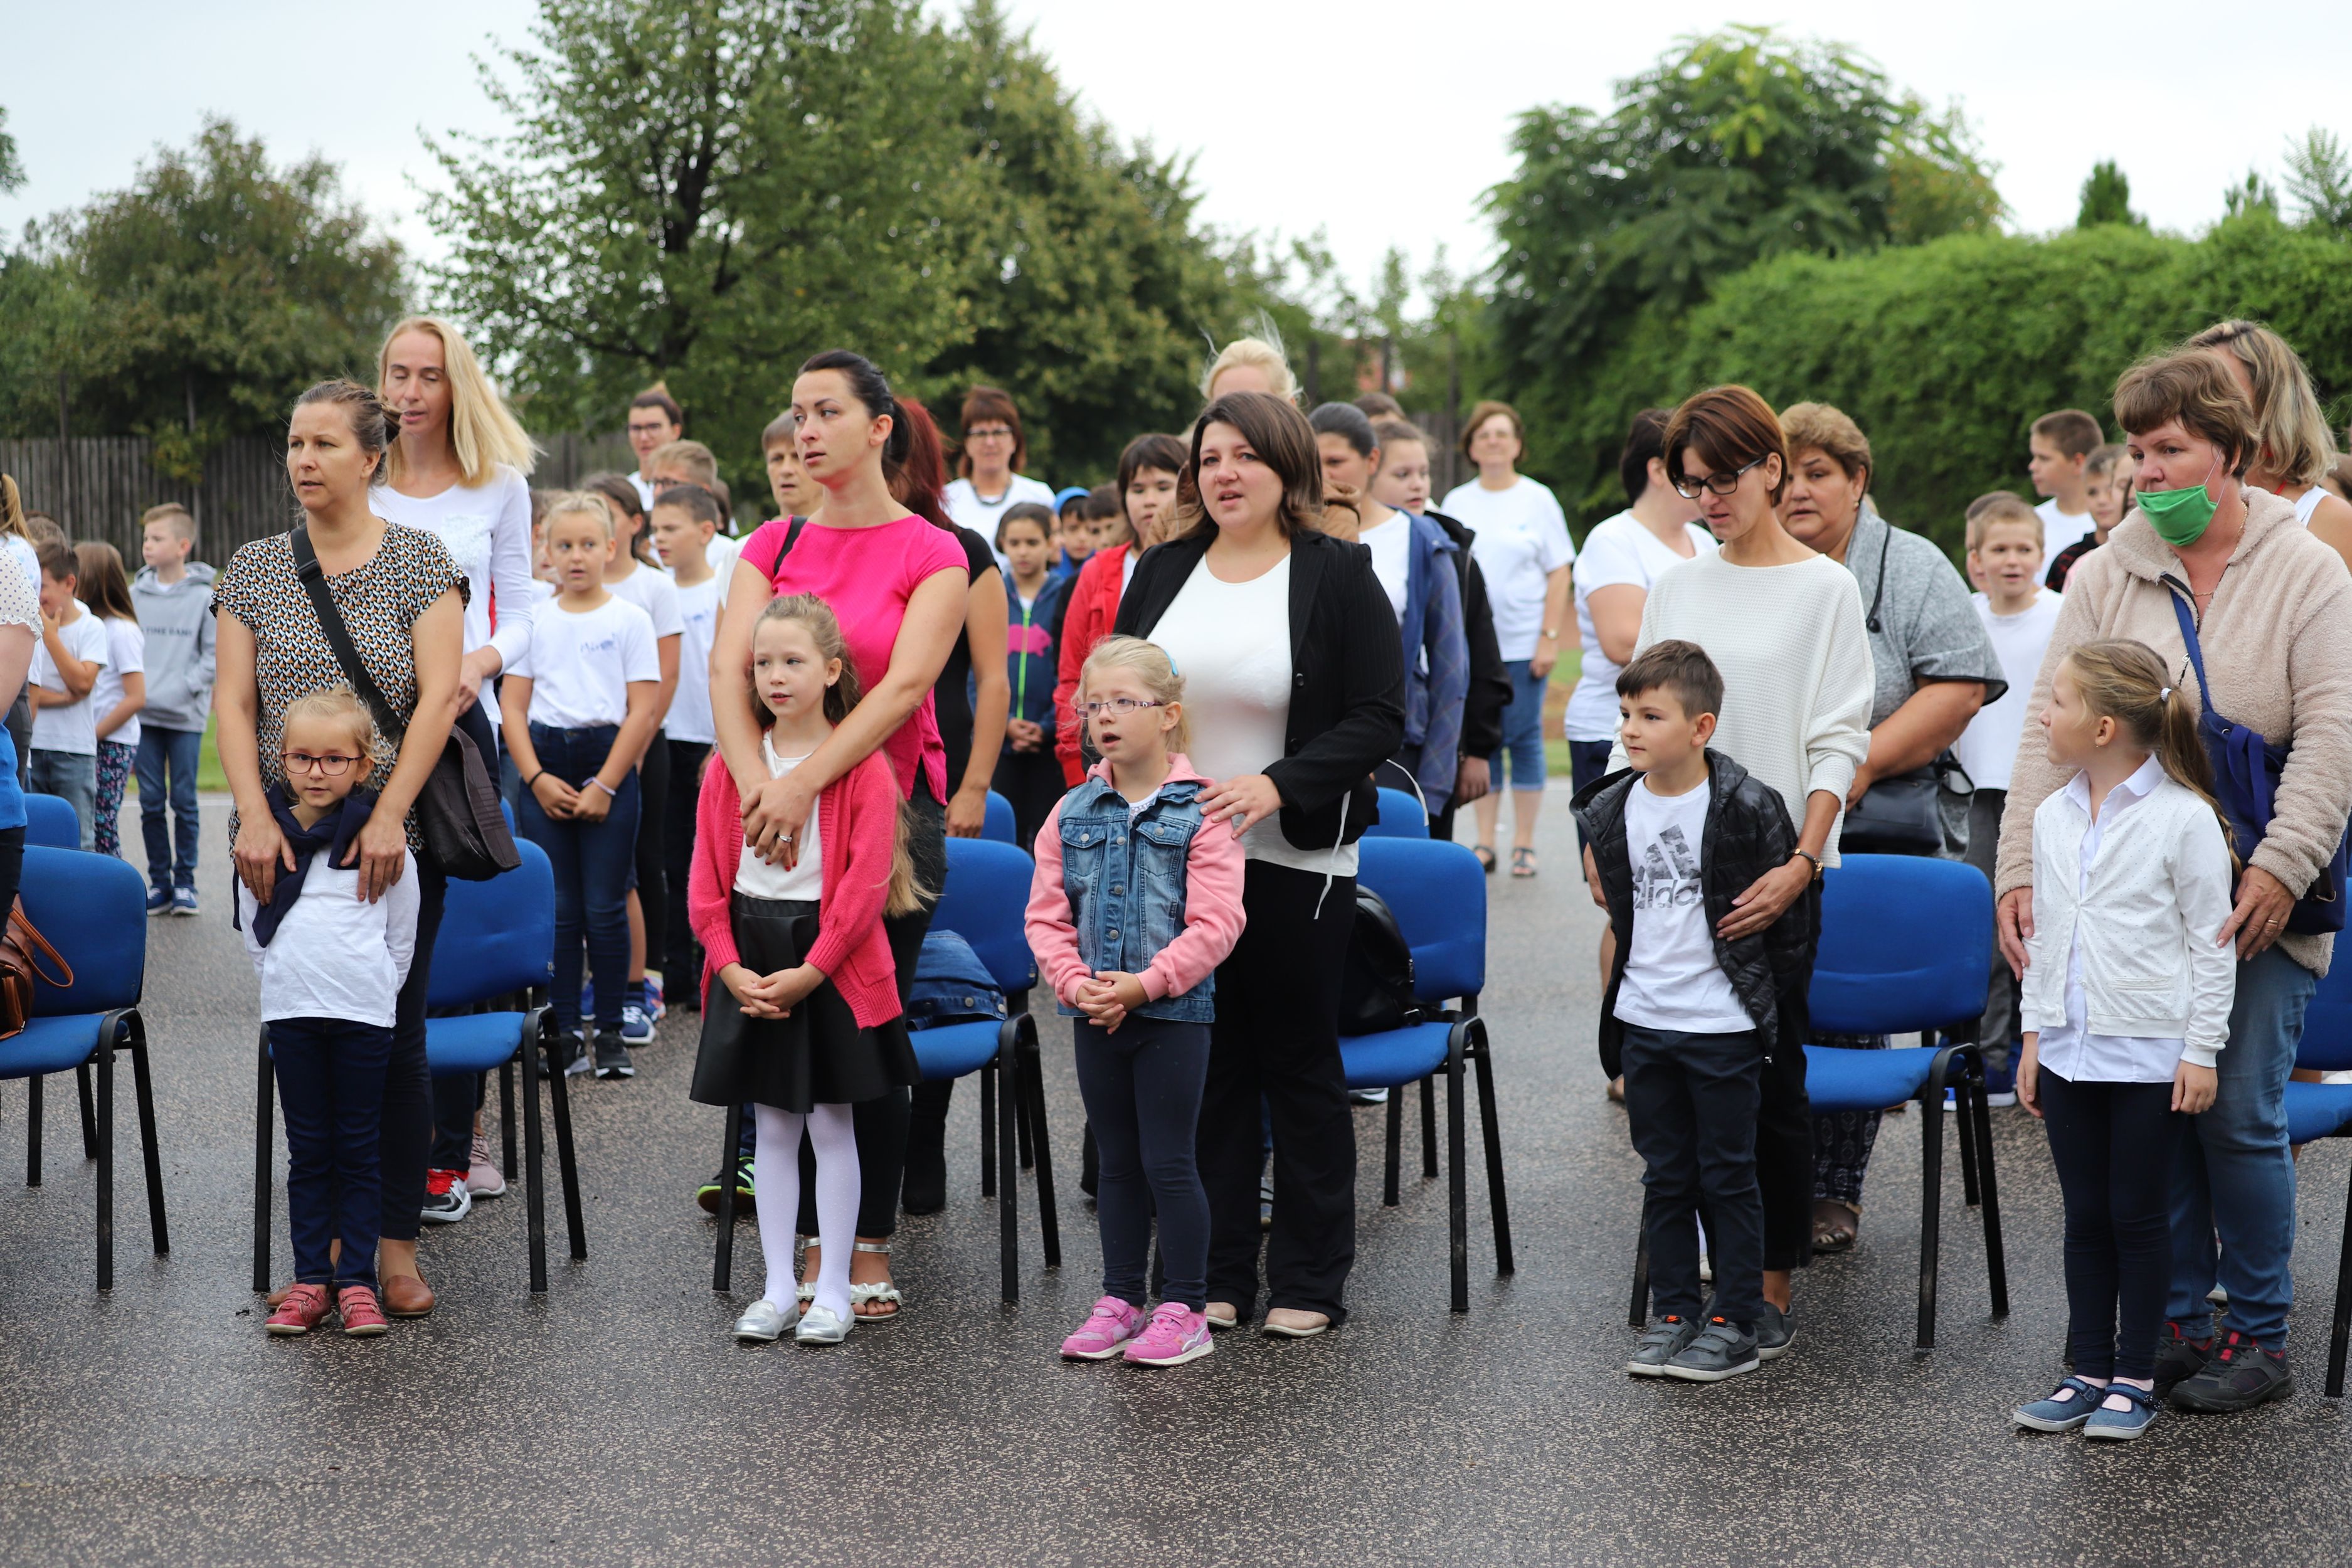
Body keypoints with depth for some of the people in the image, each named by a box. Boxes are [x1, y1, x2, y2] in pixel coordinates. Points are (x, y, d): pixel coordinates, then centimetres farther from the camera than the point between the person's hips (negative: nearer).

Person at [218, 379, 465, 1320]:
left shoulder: (418, 561, 1)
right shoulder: (254, 570, 9)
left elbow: (439, 694, -7)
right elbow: (233, 700, 4)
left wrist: (388, 818, -16)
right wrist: (254, 814, -10)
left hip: (396, 843, -2)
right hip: (284, 847, 3)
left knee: (395, 1039, -1)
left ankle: (397, 1247, 8)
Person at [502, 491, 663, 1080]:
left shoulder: (630, 619, 0)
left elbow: (645, 710, -4)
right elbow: (514, 706, 6)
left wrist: (604, 785, -10)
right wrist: (537, 778, -6)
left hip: (608, 763, -2)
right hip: (543, 769, 3)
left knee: (605, 908, -1)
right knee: (556, 908, 3)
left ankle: (609, 1031, 7)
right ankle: (564, 1031, 10)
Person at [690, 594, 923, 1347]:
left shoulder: (862, 766, -8)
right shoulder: (731, 766, 5)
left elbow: (867, 882, -13)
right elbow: (709, 876, 4)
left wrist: (810, 970, -17)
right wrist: (731, 965, -8)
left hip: (833, 965, -4)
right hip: (749, 964, 4)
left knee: (831, 1124, 4)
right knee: (772, 1126, 10)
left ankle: (833, 1291, 12)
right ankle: (778, 1287, 17)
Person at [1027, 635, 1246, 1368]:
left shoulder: (1201, 813, -9)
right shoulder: (1072, 814, 5)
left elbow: (1214, 924, -15)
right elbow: (1046, 915, 4)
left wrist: (1145, 984, -20)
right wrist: (1074, 981, -11)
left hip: (1174, 1013, -5)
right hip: (1095, 1016, 5)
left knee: (1169, 1163, 0)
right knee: (1118, 1163, 14)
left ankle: (1183, 1310, 9)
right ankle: (1120, 1300, 23)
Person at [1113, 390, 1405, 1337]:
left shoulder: (1338, 576, -5)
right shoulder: (1164, 573, 9)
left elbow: (1378, 720, -11)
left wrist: (1276, 786, -22)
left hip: (1295, 863, -4)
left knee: (1300, 1064, 5)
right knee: (1208, 1069, 8)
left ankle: (1309, 1283, 14)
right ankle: (1216, 1276, 17)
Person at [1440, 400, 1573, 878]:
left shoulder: (1537, 500, 2)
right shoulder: (1456, 503, 8)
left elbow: (1558, 574, 0)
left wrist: (1550, 638, -8)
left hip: (1523, 645, -2)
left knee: (1524, 740, -1)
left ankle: (1524, 845, 6)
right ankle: (1485, 844, 9)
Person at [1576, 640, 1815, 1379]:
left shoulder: (1748, 807, -13)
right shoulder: (1610, 809, 1)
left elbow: (1788, 910, -6)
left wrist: (1773, 1004, -2)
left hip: (1723, 1025, -5)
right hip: (1643, 1021, 5)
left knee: (1728, 1175, 4)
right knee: (1665, 1177, 12)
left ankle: (1740, 1318, 13)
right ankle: (1675, 1312, 21)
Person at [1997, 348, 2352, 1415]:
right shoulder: (2110, 571, 7)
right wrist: (2021, 868, -6)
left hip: (2257, 901, -3)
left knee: (2239, 1114, -4)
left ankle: (2259, 1337, 10)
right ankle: (2177, 1321, 18)